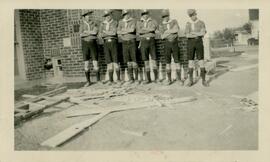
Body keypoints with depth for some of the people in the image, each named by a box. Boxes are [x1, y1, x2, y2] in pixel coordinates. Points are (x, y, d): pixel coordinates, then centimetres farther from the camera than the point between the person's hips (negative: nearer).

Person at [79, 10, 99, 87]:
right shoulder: (82, 25, 8)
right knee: (86, 64, -1)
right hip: (85, 44, 1)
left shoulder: (94, 24, 5)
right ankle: (88, 81, 6)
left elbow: (95, 32, -15)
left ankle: (98, 80, 5)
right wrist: (91, 33, -14)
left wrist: (86, 32, -8)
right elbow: (81, 34, -8)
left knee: (95, 63, -4)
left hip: (93, 43, -1)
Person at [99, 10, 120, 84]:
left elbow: (114, 32, -11)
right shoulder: (102, 24, 14)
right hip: (106, 43, 3)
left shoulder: (115, 23, 3)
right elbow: (100, 34, 3)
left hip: (113, 42, -3)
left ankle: (118, 79, 0)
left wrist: (105, 32, -3)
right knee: (109, 62, 0)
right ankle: (111, 80, 4)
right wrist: (110, 34, -8)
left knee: (115, 61, -7)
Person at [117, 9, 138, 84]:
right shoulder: (120, 22, 11)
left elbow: (132, 29, -18)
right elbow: (118, 32, -1)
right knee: (128, 61, 3)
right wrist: (128, 31, -12)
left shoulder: (133, 21, 0)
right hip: (125, 43, 3)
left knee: (134, 60, -4)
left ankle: (136, 78, 3)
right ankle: (131, 78, 8)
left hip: (132, 42, -3)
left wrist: (123, 31, -7)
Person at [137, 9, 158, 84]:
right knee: (146, 60, 2)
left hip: (151, 41, -1)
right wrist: (149, 29, -8)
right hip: (143, 41, 1)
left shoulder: (153, 21, 9)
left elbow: (154, 28, -13)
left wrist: (144, 30, -13)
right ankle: (148, 78, 7)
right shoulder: (139, 23, 12)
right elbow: (139, 31, -6)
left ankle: (156, 78, 4)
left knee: (154, 59, -3)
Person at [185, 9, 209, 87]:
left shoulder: (201, 23, 4)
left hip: (199, 43, -1)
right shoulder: (188, 24, 7)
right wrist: (197, 35, -13)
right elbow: (187, 35, -6)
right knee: (190, 61, -1)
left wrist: (193, 33, -12)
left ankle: (203, 81, 2)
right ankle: (191, 81, 6)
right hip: (190, 43, 1)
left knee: (201, 61, -6)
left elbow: (203, 33, -11)